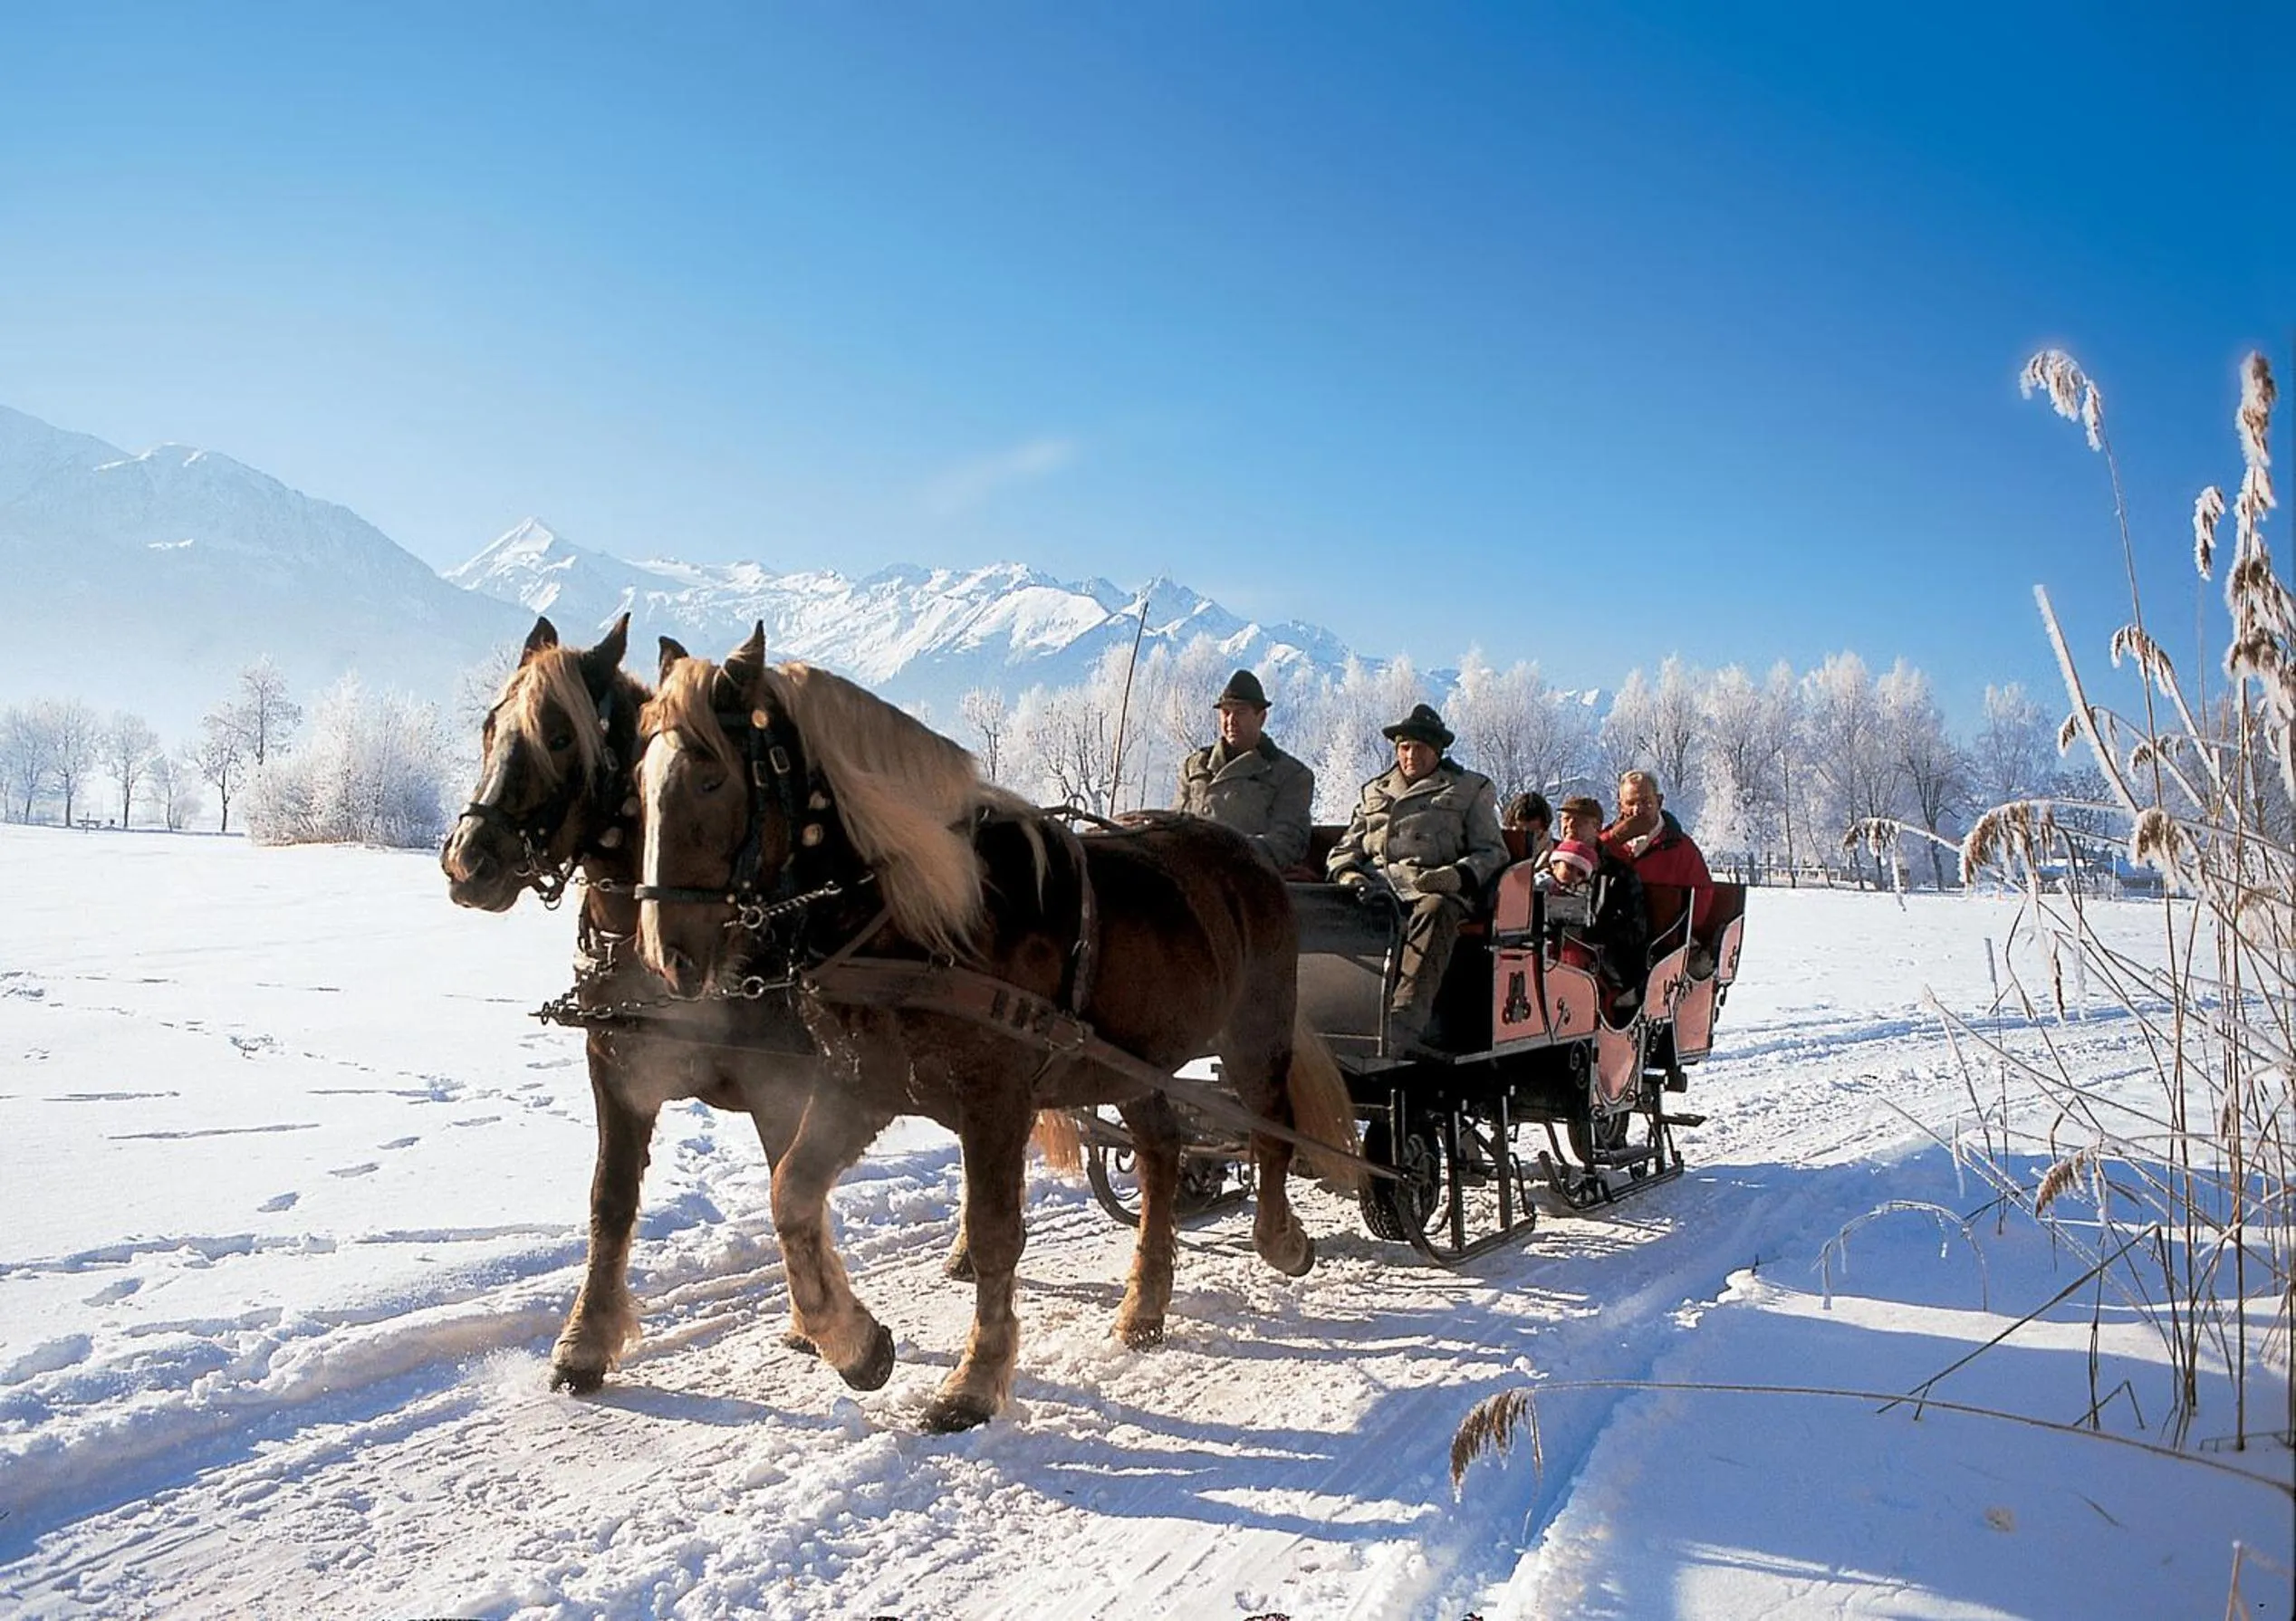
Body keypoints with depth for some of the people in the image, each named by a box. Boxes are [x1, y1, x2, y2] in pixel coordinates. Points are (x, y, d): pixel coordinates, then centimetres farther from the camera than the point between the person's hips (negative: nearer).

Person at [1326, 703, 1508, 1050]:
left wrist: (1458, 875, -10)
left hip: (1434, 887, -3)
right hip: (1373, 884, 3)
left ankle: (1405, 1019, -55)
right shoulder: (1374, 791, 34)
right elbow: (1345, 847, 28)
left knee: (1435, 910, -41)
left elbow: (1492, 852, 12)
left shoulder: (1471, 789, 23)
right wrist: (1347, 873, 2)